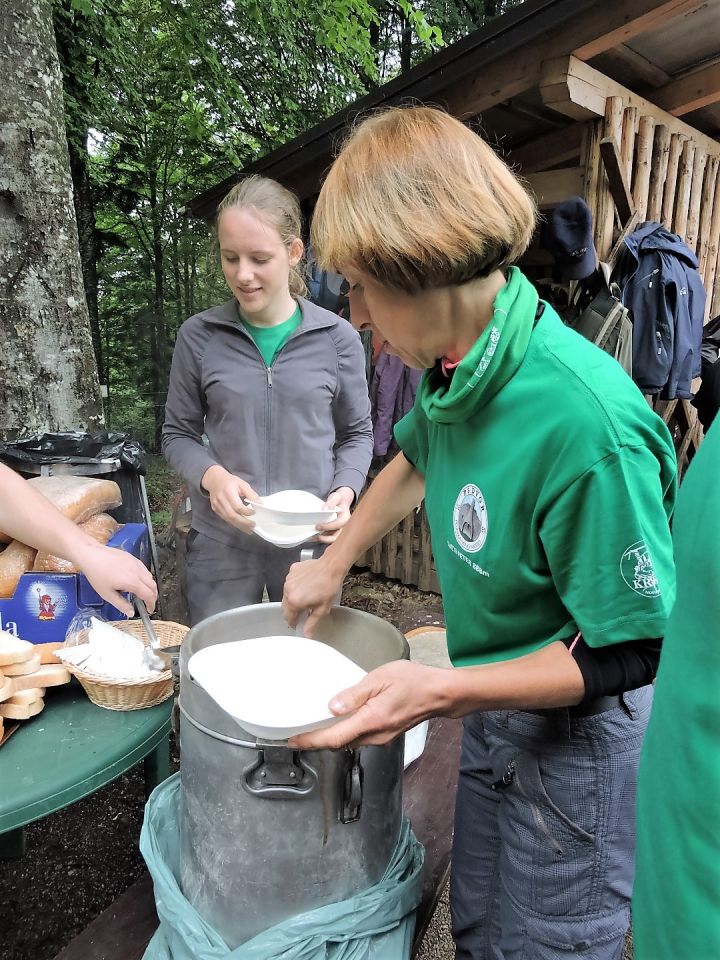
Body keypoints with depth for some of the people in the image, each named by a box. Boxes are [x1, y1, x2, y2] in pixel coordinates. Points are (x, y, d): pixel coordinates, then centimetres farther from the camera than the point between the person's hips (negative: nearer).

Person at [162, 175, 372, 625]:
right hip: (221, 540, 0)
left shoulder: (337, 338, -4)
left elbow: (357, 434, 6)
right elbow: (178, 434, 5)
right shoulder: (199, 336, -3)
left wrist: (344, 492, -12)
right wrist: (212, 476, -15)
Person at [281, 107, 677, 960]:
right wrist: (332, 564, 12)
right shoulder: (458, 365, -9)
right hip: (493, 707, 7)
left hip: (581, 738, -6)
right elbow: (418, 458, 12)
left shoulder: (586, 424, -33)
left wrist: (443, 691, -30)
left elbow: (630, 652, -23)